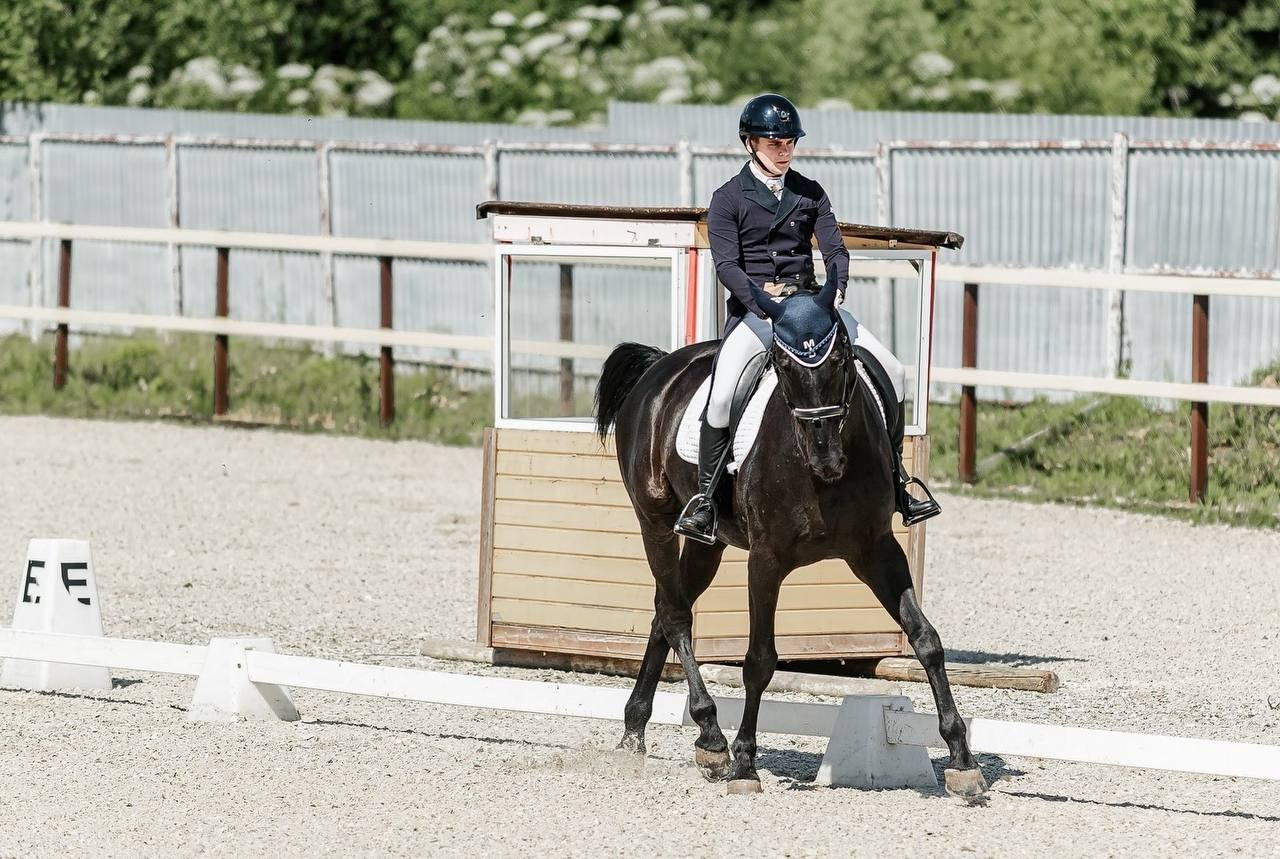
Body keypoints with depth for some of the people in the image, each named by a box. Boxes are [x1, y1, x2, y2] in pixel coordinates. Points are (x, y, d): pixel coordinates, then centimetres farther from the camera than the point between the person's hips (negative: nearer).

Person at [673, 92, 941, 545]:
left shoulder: (810, 193, 12)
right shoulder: (728, 199, 1)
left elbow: (834, 248, 2)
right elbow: (727, 265, -9)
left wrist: (837, 287, -20)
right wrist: (762, 298, -27)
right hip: (753, 310, -4)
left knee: (891, 371, -6)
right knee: (722, 393, -27)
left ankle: (897, 479, 4)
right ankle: (703, 498, -14)